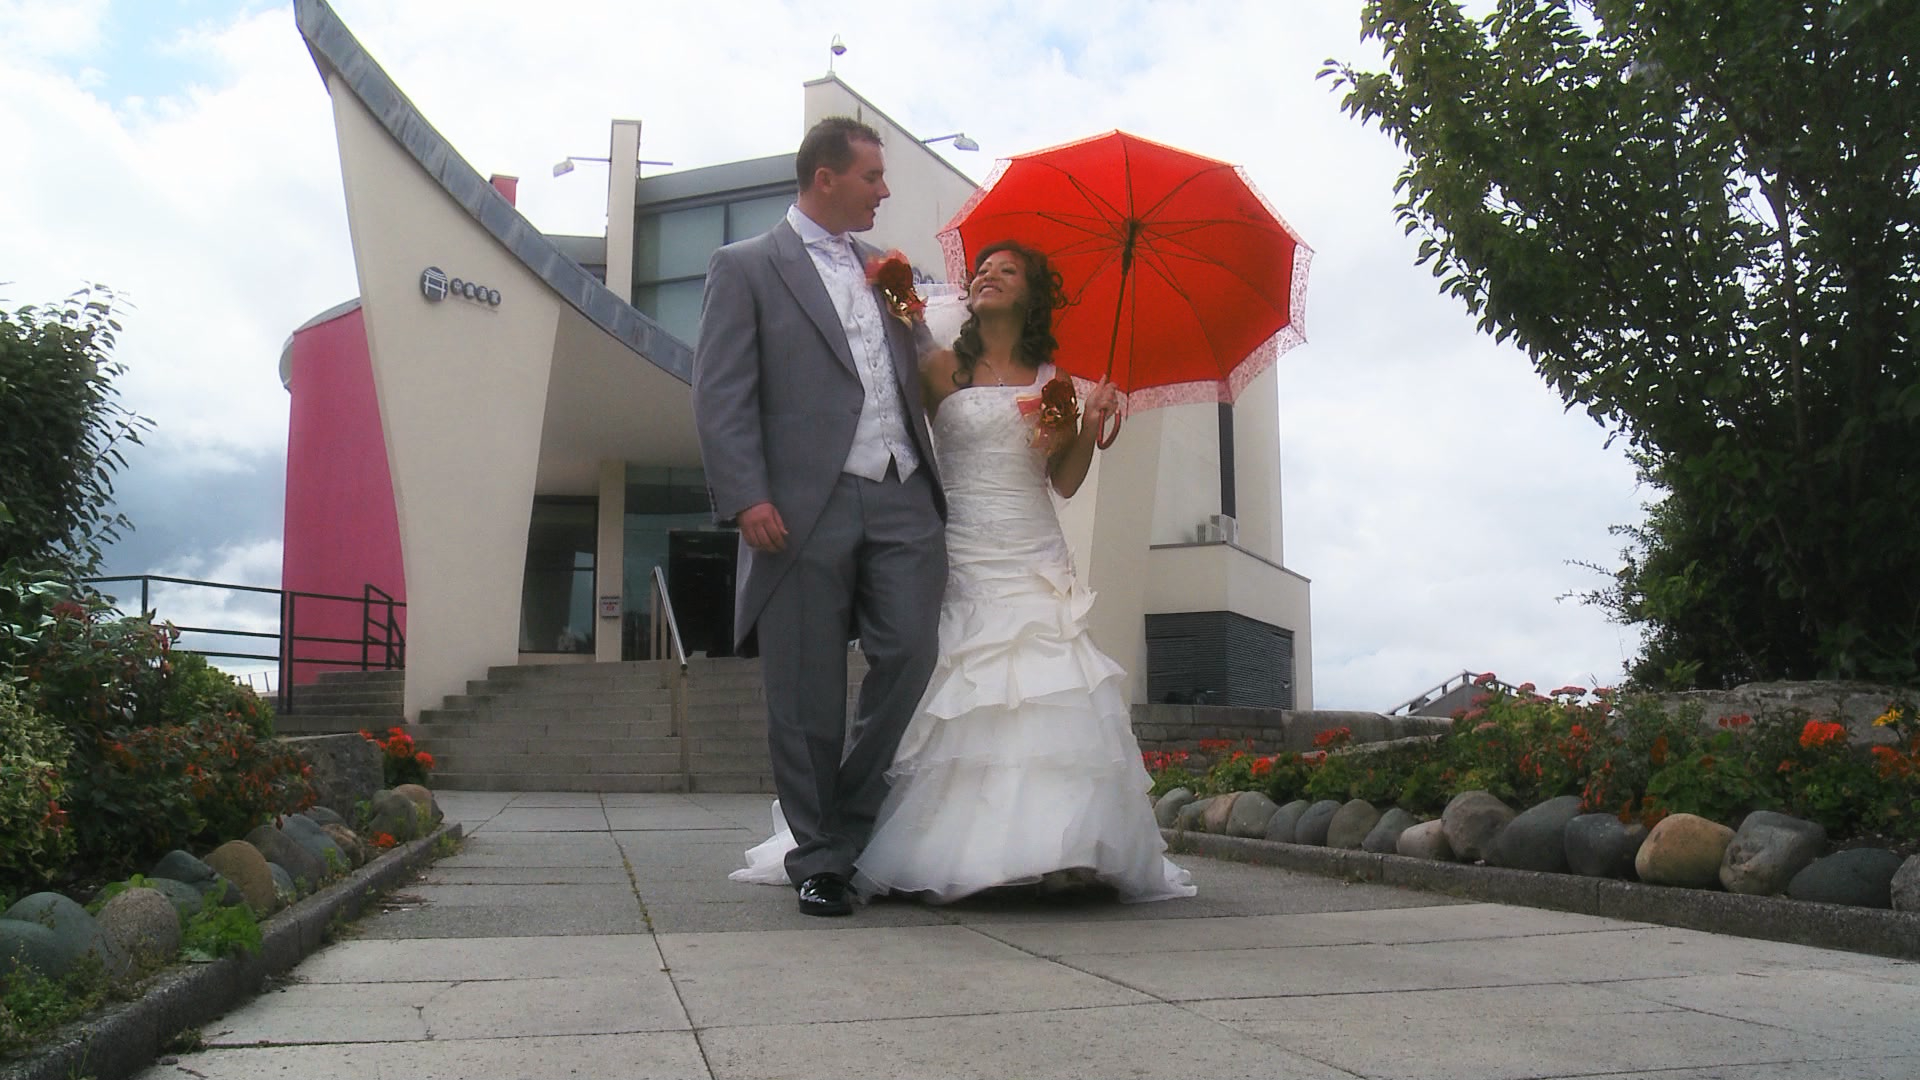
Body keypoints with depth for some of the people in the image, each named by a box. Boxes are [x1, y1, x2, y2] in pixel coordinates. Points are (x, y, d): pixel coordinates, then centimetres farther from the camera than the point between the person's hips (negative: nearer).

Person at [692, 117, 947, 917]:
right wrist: (746, 497, -14)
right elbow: (720, 395, -4)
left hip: (902, 500, 5)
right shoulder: (746, 267, 6)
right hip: (805, 509, -4)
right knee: (807, 697, 1)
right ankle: (819, 859, 15)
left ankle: (856, 826, 13)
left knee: (911, 657, -7)